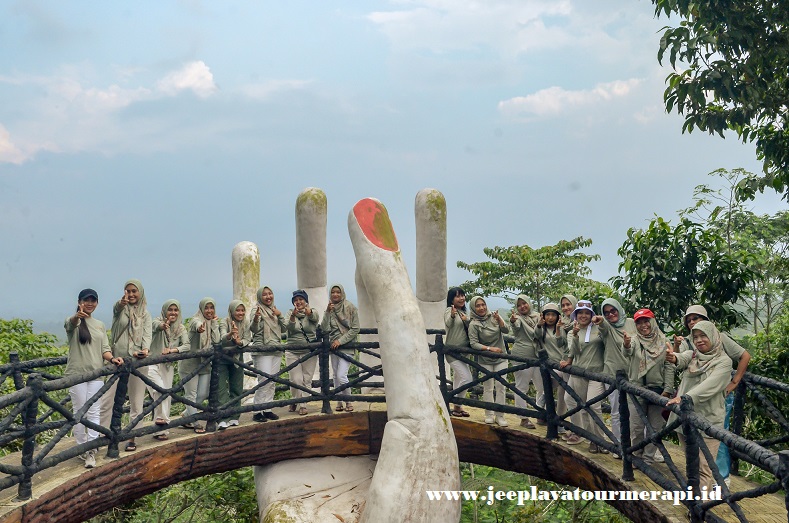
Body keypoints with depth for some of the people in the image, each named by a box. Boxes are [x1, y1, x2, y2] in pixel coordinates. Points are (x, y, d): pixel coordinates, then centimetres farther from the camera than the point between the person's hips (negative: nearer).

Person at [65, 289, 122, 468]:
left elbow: (105, 349, 12)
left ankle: (91, 451, -3)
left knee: (93, 413, -1)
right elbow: (70, 324, -28)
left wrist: (113, 358, -11)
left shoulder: (100, 325, 14)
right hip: (76, 373, -4)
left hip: (96, 374, 4)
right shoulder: (73, 322, -2)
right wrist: (78, 316, -53)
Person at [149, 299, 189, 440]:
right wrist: (164, 326, -57)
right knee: (161, 391, -27)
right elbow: (156, 326, -32)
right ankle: (161, 418, -16)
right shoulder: (158, 321, -7)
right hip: (153, 363, -5)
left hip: (168, 365, 5)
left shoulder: (180, 328, 5)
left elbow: (187, 346, -7)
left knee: (167, 396, 5)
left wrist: (171, 350, -25)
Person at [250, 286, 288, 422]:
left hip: (276, 350, 7)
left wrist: (280, 315, -1)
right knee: (264, 381, -14)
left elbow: (284, 329, 14)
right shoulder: (257, 309, -3)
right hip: (262, 350, -7)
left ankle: (267, 409, 15)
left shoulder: (275, 310, 16)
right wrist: (256, 319, -36)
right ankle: (258, 412, -11)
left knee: (273, 381, 8)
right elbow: (254, 329, -16)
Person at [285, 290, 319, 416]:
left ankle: (303, 405, 12)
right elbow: (290, 328, -15)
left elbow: (314, 317, -24)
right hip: (292, 352, 0)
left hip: (309, 352, 0)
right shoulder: (290, 313, 3)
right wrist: (293, 316, -36)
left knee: (307, 380, 1)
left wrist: (308, 312, -48)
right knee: (296, 380, -3)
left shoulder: (313, 312, 1)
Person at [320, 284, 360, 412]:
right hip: (334, 346, 5)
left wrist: (341, 341, -12)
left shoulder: (350, 307, -3)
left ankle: (348, 402, 0)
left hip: (347, 346, -5)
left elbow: (355, 329, -5)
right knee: (336, 376, 7)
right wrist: (327, 312, -15)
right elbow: (324, 329, -3)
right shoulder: (330, 309, 7)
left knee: (341, 375, -14)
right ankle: (339, 402, 17)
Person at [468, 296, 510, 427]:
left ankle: (500, 416, -1)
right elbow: (474, 344, -13)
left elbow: (506, 330, -6)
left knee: (500, 386, -4)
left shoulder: (493, 316, 2)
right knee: (488, 387, -2)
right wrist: (490, 349, -21)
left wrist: (498, 319, -23)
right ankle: (489, 415, 11)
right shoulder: (473, 324, -8)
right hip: (485, 359, -2)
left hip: (500, 358, 2)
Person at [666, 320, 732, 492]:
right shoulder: (692, 355, 10)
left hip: (708, 422, -5)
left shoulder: (724, 361, -4)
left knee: (704, 469, -8)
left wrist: (686, 397, -35)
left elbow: (709, 386, -20)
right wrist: (674, 358, -40)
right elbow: (683, 359, -15)